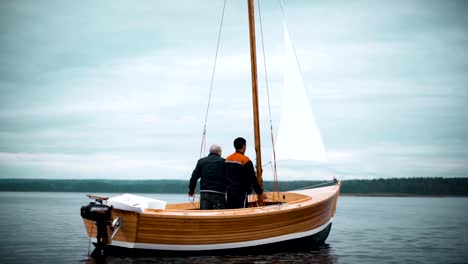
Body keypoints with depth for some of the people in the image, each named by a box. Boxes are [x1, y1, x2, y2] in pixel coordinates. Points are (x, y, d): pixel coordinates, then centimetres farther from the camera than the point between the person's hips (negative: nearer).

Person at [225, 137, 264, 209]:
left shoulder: (227, 159, 10)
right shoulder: (246, 160, -13)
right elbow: (252, 179, -12)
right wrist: (260, 192, -4)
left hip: (229, 192, 7)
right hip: (241, 193, -7)